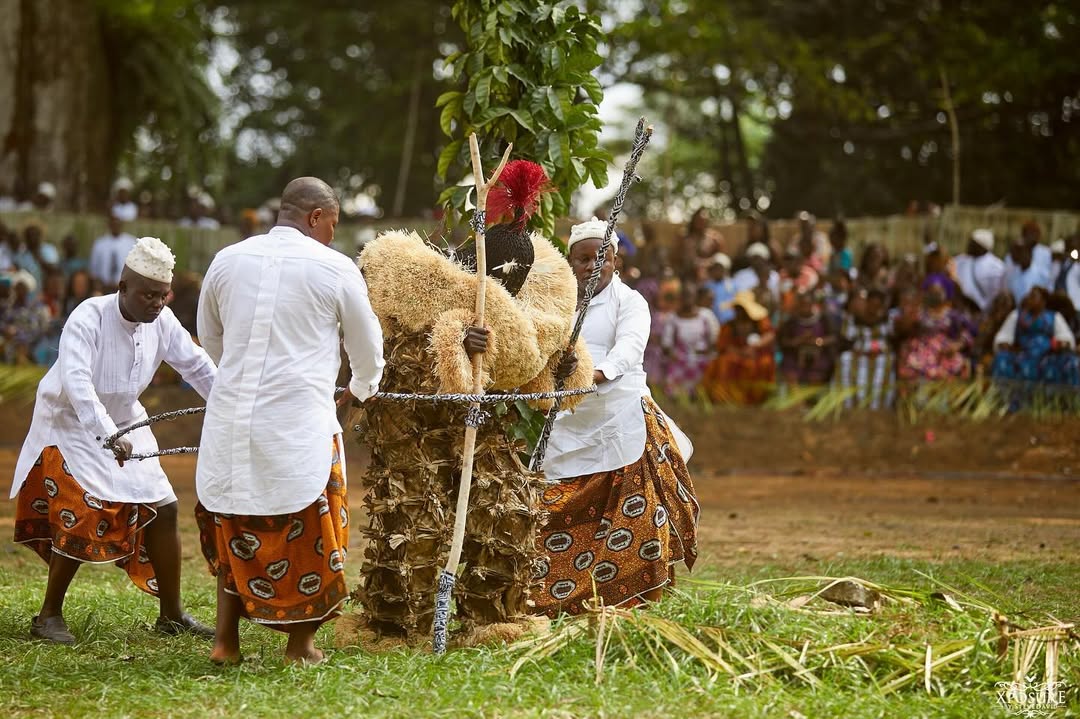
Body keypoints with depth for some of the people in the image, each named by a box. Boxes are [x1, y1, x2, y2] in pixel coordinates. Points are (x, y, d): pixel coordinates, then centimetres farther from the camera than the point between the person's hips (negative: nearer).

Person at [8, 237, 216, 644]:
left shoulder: (161, 322, -9)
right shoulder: (88, 319, -27)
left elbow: (198, 368, 1)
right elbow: (76, 383, -39)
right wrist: (108, 435, -51)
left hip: (123, 425, 6)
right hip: (70, 426, -6)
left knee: (162, 509, 2)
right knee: (83, 519, -16)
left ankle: (171, 615, 13)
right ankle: (49, 616, 0)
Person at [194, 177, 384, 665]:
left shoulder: (227, 261, 7)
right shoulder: (334, 268, -4)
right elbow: (367, 347, 9)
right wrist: (362, 389, 31)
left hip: (229, 419, 4)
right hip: (299, 420, -4)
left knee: (235, 531, 18)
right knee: (307, 533, 10)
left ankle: (225, 638, 14)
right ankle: (300, 643, 17)